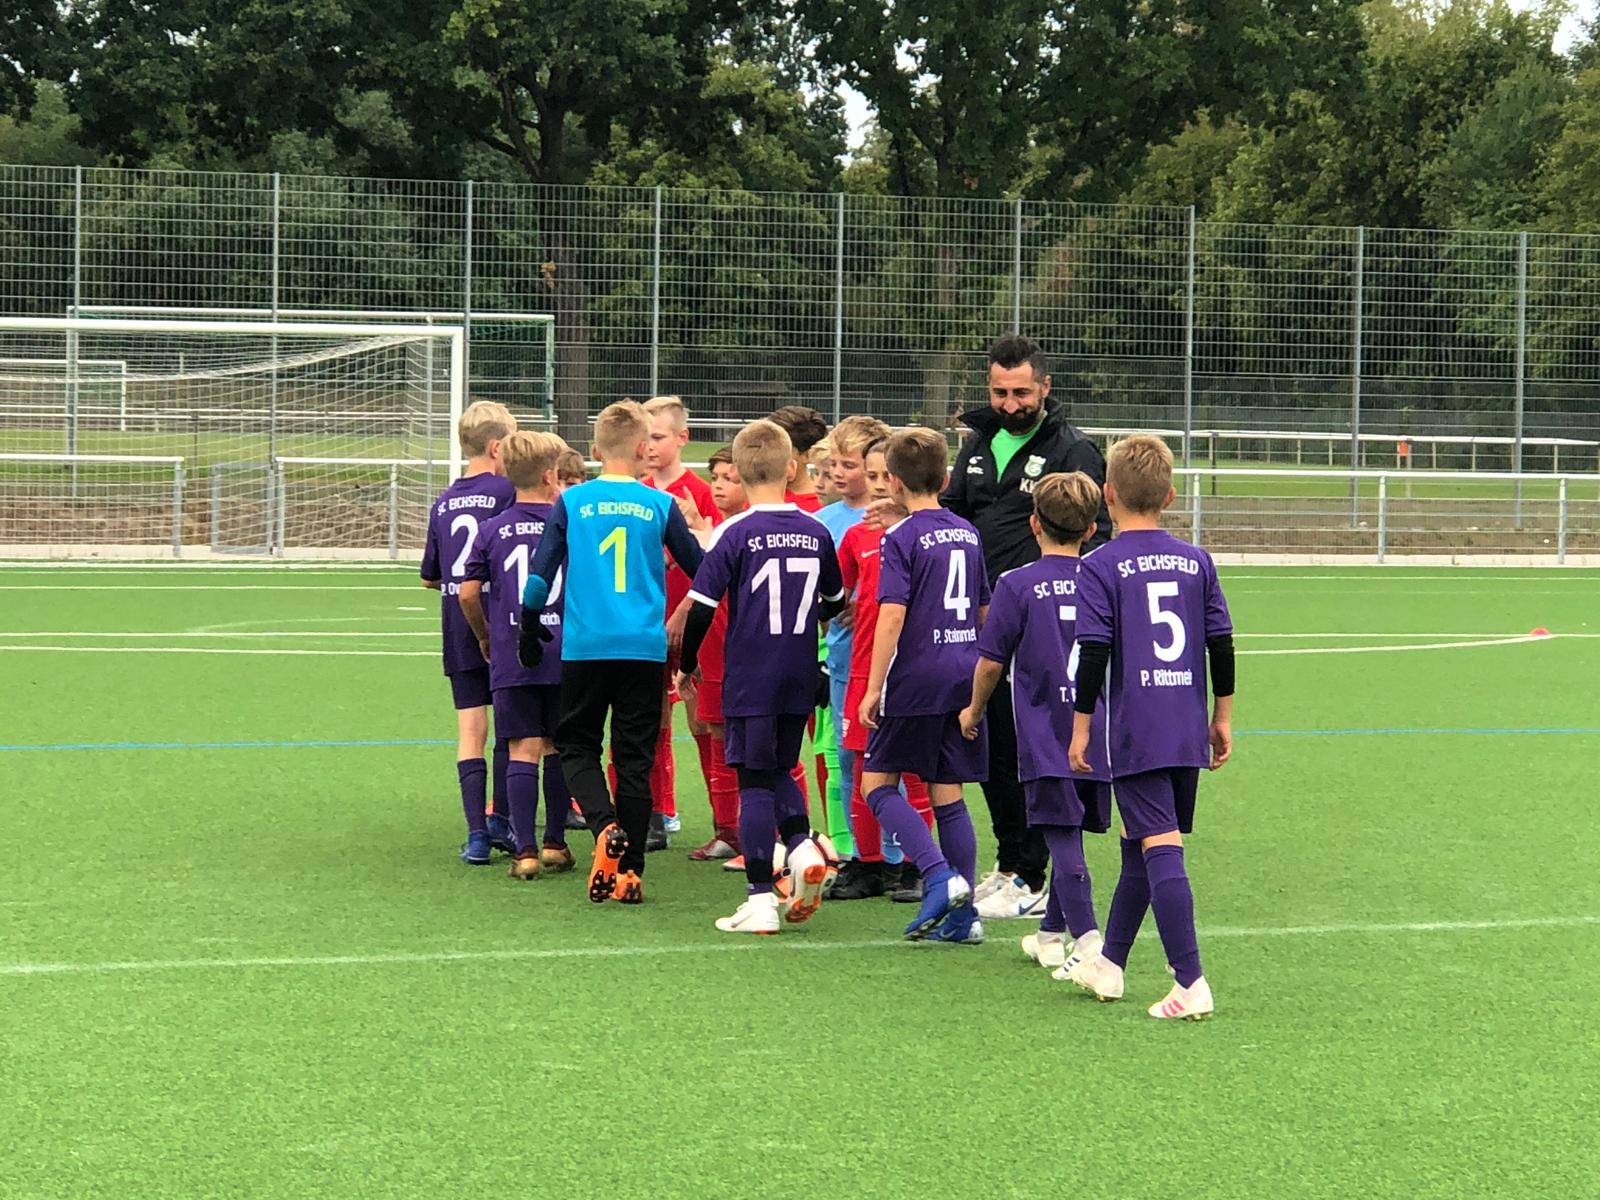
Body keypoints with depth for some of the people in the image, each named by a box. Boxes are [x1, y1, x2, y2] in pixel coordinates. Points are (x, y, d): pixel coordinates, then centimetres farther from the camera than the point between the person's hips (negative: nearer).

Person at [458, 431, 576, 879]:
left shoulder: (492, 530, 1)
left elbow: (468, 592, -2)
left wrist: (485, 636, 14)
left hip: (511, 657, 0)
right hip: (564, 656, 0)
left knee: (523, 750, 0)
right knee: (558, 749, 13)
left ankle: (525, 850, -6)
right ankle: (555, 843, 20)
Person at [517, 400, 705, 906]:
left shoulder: (571, 502, 1)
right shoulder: (660, 505, 0)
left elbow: (540, 575, 1)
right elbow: (701, 570, 9)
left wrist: (528, 633, 13)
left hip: (585, 646, 0)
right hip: (645, 649, 0)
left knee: (576, 744, 12)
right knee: (635, 758, 7)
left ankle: (605, 827, -14)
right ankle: (630, 871, 6)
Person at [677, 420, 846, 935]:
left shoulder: (735, 534, -10)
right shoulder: (817, 532, 2)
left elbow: (701, 607, -11)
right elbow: (834, 602, 16)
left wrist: (687, 664, 4)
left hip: (749, 680, -4)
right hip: (800, 679, 4)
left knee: (754, 782, 0)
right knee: (779, 771, 21)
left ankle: (760, 901, 0)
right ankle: (803, 847, -3)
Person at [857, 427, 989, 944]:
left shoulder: (902, 538, -9)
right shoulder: (968, 534, 11)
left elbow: (892, 615, -18)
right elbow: (985, 611, 17)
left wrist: (874, 687, -14)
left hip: (916, 678, -6)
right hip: (965, 678, 6)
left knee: (877, 784, 3)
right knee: (948, 794, 10)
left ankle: (940, 877, -14)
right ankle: (963, 915, 8)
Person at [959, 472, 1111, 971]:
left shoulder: (1017, 585, -7)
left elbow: (990, 663, -5)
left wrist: (974, 711, 12)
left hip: (1044, 737, -4)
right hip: (1097, 738, 4)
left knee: (1063, 840, -5)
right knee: (1067, 837, 16)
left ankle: (1087, 940, -15)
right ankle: (1052, 933, 27)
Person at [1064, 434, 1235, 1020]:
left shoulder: (1100, 568, -8)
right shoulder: (1196, 562, 7)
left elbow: (1093, 655, -11)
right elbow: (1222, 645, 8)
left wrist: (1080, 727, -2)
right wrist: (1222, 717, 18)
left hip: (1135, 734, -6)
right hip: (1188, 731, 6)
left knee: (1160, 850, -9)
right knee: (1139, 846, 19)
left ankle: (1191, 983, -17)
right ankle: (1108, 964, 32)